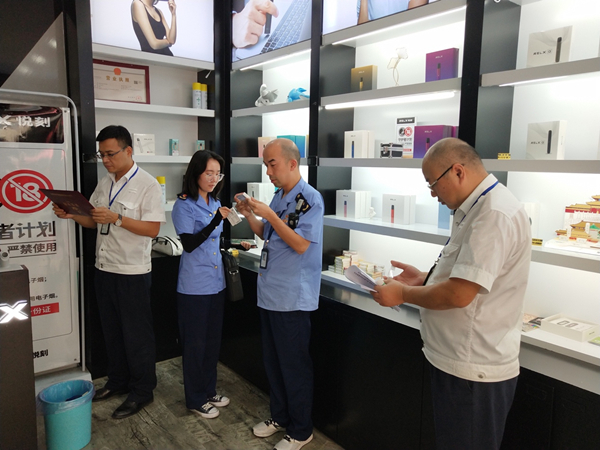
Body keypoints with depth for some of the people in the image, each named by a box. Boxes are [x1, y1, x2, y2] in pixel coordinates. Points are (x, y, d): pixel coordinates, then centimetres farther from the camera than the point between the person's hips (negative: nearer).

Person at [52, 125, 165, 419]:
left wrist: (116, 218, -26)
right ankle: (118, 381, 37)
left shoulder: (147, 184, -12)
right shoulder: (105, 183, 10)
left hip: (132, 273, -7)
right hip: (104, 269, 7)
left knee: (136, 335, 6)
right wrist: (72, 214, -5)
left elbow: (152, 229, -18)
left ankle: (142, 391, 21)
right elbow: (94, 221, 14)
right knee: (111, 331, 19)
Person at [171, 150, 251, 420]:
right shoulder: (184, 205, -12)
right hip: (194, 286, -7)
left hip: (216, 283, 7)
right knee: (195, 344, 6)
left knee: (213, 341, 18)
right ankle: (196, 400, 23)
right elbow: (189, 243, -21)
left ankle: (209, 391, 35)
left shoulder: (215, 203, 8)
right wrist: (217, 220, -28)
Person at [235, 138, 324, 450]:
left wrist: (269, 215, -22)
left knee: (294, 366, 5)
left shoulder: (310, 198, -15)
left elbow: (300, 244, -21)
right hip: (269, 293, 8)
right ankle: (279, 416, 38)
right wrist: (249, 215, 1)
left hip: (293, 298, -8)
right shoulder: (278, 197, 10)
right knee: (272, 361, 19)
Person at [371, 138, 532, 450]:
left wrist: (403, 294, -13)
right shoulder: (477, 208, 11)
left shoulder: (494, 214, -24)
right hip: (459, 360, 10)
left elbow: (459, 294, -28)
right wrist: (424, 279, 6)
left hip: (472, 370, -10)